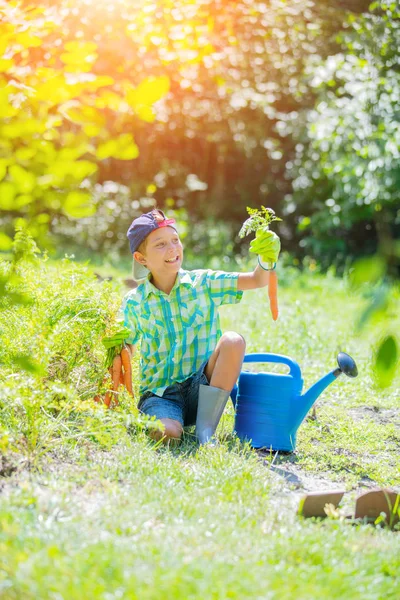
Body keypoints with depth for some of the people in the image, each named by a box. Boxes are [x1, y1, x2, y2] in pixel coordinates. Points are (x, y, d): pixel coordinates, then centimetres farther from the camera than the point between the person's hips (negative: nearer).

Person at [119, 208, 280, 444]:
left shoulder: (204, 283, 1)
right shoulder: (134, 302, 1)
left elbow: (257, 280, -7)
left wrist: (266, 258, -29)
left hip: (203, 390, 3)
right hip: (160, 394, -2)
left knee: (233, 341, -26)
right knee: (166, 433, -36)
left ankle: (205, 430, -20)